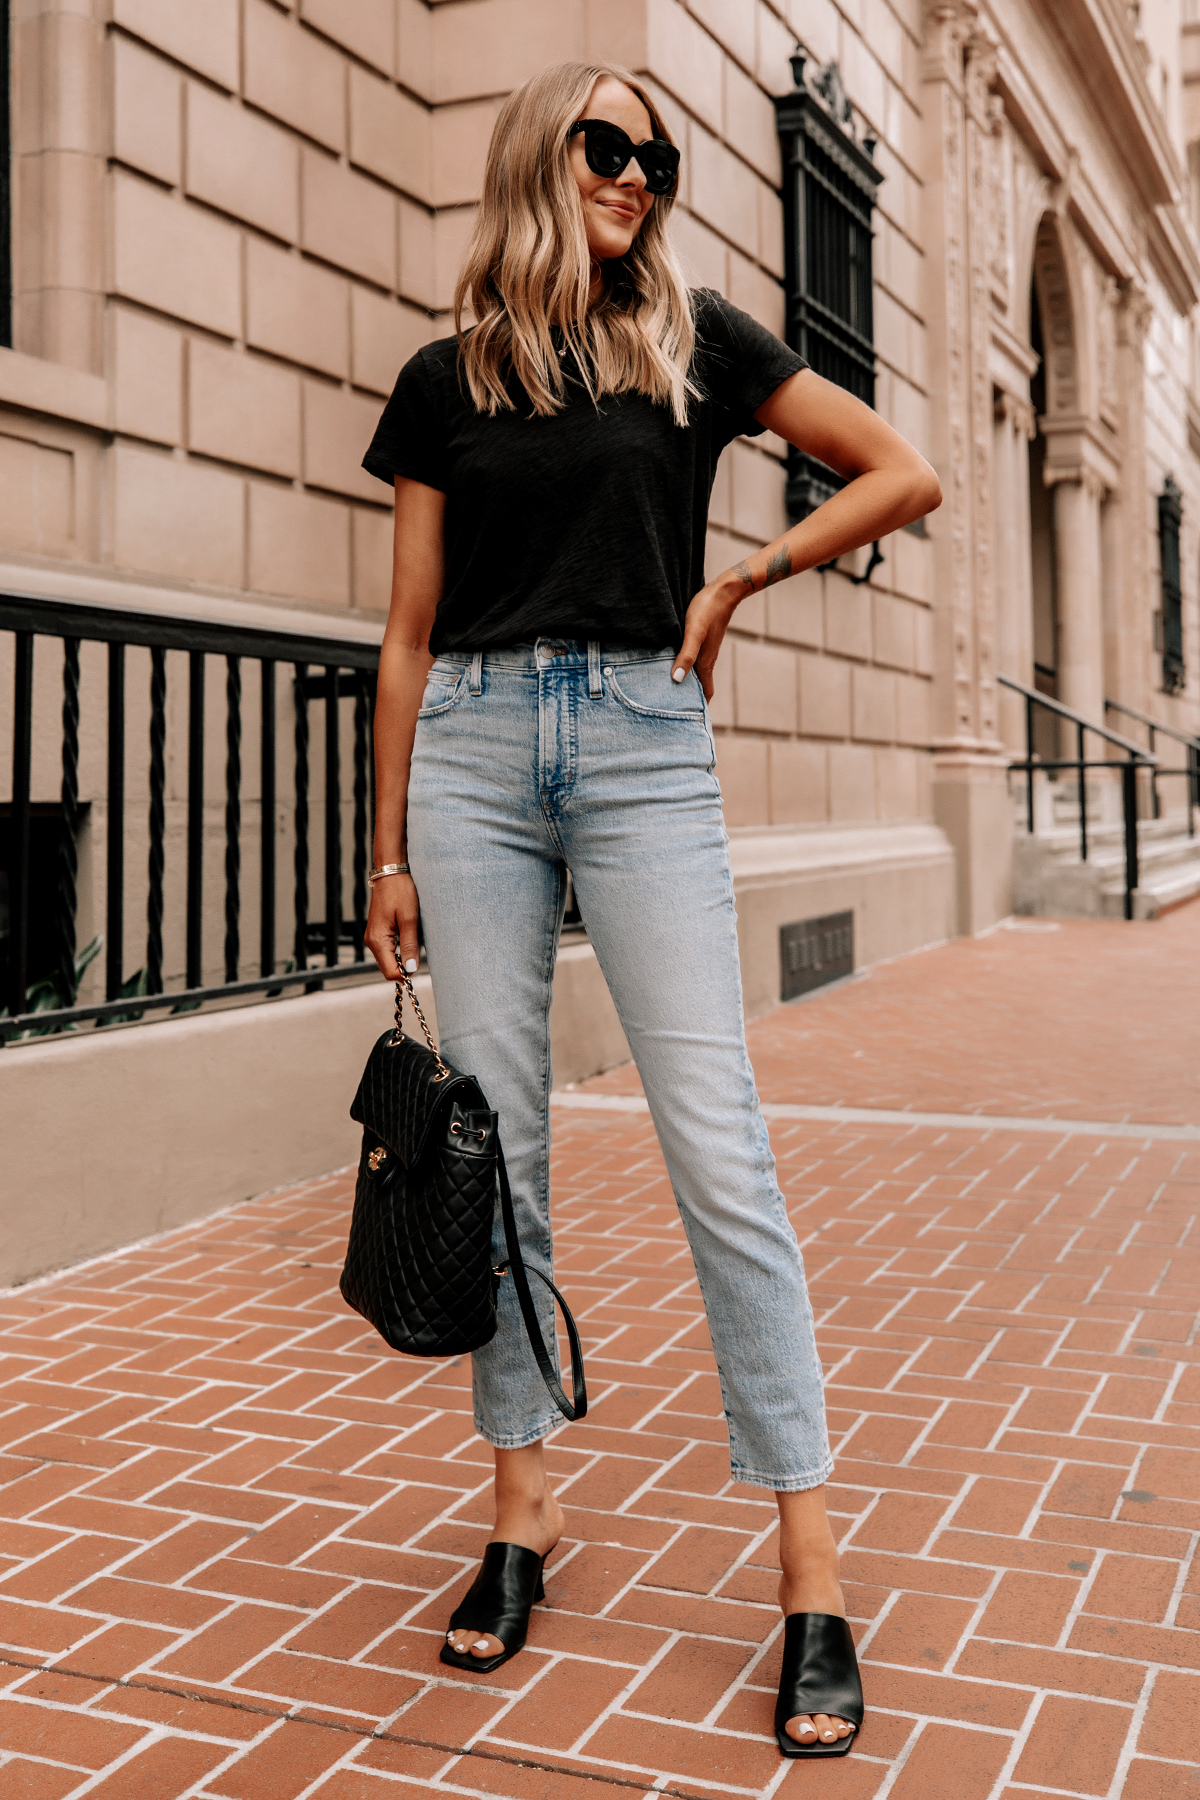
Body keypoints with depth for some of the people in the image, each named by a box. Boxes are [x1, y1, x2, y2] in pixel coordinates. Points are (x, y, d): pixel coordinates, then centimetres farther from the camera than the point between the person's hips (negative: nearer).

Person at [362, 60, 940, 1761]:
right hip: (473, 745, 2)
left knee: (718, 1146, -9)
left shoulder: (697, 342, 11)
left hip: (643, 745, -2)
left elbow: (904, 475, 12)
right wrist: (389, 847, 8)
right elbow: (409, 633, 12)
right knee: (496, 1141, 3)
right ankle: (524, 1504, 18)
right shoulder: (446, 378, 13)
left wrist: (739, 580, 6)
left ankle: (814, 1576, -2)